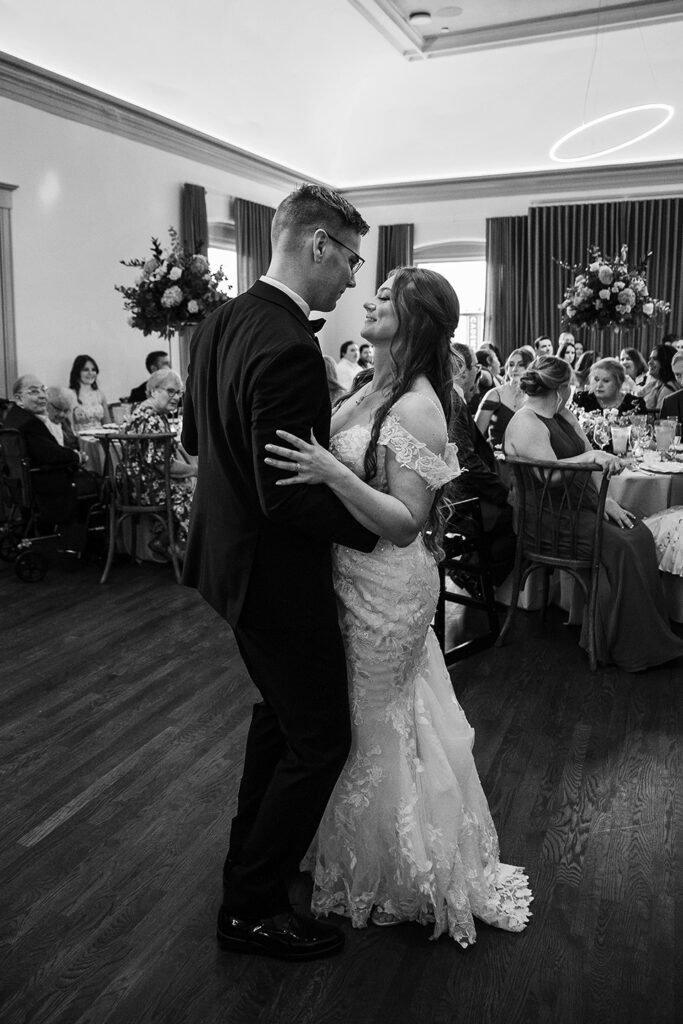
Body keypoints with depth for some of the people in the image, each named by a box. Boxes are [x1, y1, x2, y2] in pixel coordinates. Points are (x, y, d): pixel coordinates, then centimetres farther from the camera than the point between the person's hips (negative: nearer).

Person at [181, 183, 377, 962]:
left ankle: (252, 855, 47)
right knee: (320, 741, 8)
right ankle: (251, 909, 25)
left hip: (227, 553, 10)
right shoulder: (288, 348, -26)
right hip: (277, 572, -10)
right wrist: (381, 527, -16)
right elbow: (290, 496, -28)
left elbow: (193, 437, 13)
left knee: (280, 710, 27)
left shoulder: (220, 321, 4)